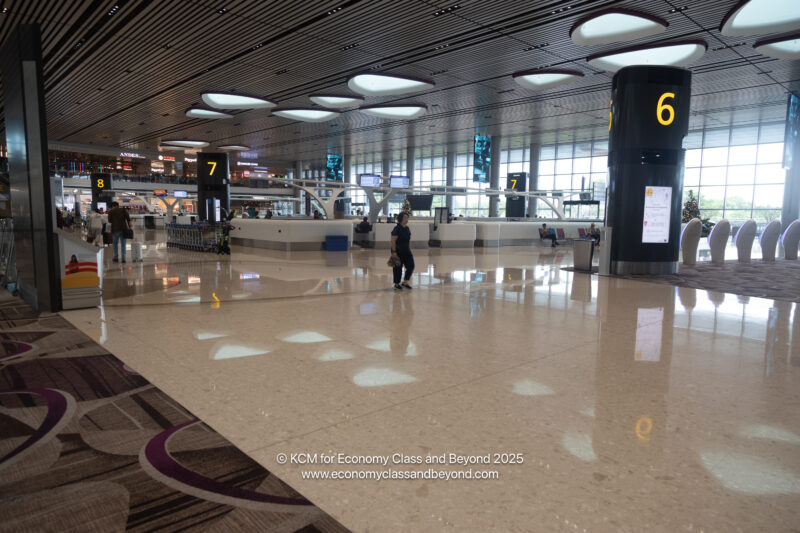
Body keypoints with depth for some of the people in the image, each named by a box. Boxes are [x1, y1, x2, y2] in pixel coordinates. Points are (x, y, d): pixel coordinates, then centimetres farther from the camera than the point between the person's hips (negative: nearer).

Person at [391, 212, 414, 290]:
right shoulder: (397, 229, -14)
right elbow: (393, 241, -18)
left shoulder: (407, 228, 9)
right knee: (398, 268, 2)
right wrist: (394, 252, -22)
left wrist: (409, 250, 14)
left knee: (411, 266, 1)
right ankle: (396, 284, 16)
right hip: (398, 251, -7)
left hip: (406, 251, 7)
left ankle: (405, 282, 10)